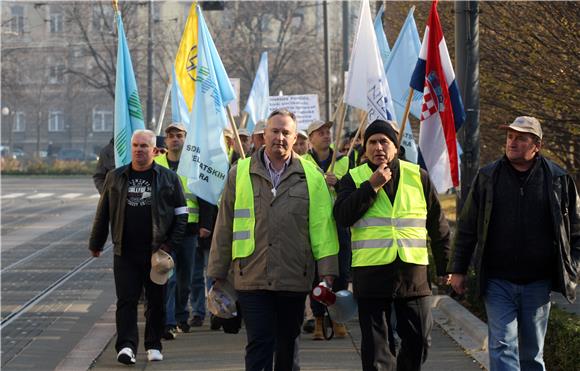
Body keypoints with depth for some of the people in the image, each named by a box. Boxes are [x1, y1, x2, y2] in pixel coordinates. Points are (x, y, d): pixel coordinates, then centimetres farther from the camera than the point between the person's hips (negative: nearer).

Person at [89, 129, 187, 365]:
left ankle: (154, 346, 18)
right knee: (126, 300, -7)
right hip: (125, 252, 1)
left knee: (156, 301, 7)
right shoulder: (116, 178, 9)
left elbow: (181, 215, 4)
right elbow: (103, 213, 15)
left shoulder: (168, 178, 3)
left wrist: (171, 245, -5)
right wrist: (96, 244, 16)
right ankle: (126, 346, -12)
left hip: (156, 252, -1)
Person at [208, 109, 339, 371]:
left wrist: (327, 271, -4)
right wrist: (218, 274, 7)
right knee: (259, 344, -6)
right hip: (252, 278, -1)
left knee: (287, 346, 12)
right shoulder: (240, 173, 6)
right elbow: (224, 226, 8)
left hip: (294, 278, 1)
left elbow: (322, 225, 2)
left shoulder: (311, 176, 6)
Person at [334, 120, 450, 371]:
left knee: (419, 341, 6)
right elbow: (342, 216, -12)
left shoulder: (418, 177, 9)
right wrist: (372, 186, -15)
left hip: (414, 273, 1)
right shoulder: (353, 179, 6)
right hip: (371, 273, -1)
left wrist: (445, 267, 11)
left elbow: (438, 226, 13)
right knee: (375, 345, 0)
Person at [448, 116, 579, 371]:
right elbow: (467, 228, 8)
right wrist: (458, 269, 5)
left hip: (538, 283, 1)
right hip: (498, 282, 0)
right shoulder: (487, 177, 3)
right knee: (502, 346, -9)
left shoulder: (558, 180, 2)